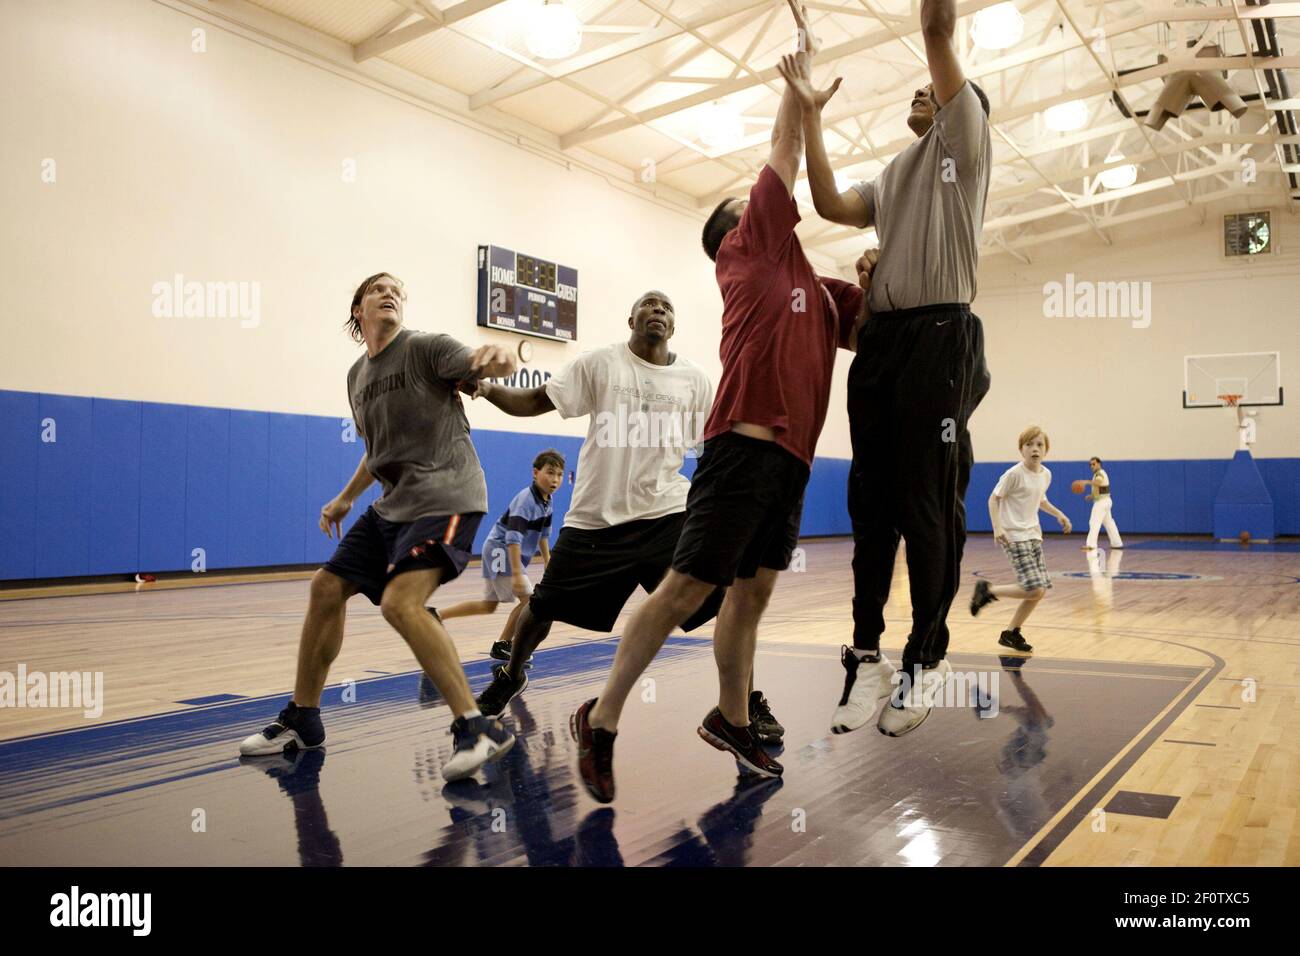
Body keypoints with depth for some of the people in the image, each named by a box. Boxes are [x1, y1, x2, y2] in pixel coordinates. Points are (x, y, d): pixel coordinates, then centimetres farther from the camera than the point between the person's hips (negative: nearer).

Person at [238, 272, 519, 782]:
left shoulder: (425, 347, -5)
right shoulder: (357, 375, 17)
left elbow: (481, 366, -24)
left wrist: (497, 358, -47)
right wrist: (346, 497, 31)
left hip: (445, 496, -8)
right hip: (394, 504, 8)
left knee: (400, 602, -27)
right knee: (326, 588, 10)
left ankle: (476, 729, -20)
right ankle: (301, 720, 27)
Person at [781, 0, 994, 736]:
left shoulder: (965, 143, 9)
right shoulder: (893, 176, 28)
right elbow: (832, 205, 12)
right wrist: (811, 116, 15)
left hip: (941, 337, -6)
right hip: (882, 338, 7)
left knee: (928, 507, -6)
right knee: (872, 503, 2)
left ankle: (927, 658, 4)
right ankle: (868, 654, 6)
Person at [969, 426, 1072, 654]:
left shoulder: (1046, 475, 7)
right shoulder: (1014, 474, -14)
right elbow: (993, 499, -9)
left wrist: (1059, 514, 12)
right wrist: (997, 527, -20)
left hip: (1033, 535, 8)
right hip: (1015, 537, -8)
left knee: (1039, 591, 4)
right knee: (1035, 590, -17)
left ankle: (1011, 633, 18)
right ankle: (987, 590, 4)